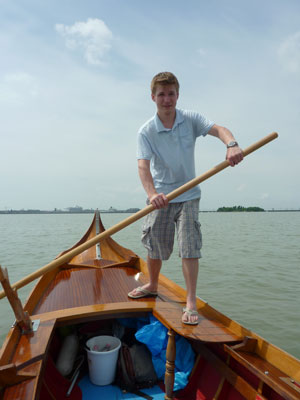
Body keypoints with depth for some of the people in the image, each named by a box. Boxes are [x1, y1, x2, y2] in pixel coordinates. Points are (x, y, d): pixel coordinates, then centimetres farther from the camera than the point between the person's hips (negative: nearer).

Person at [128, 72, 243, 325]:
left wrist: (232, 144, -41)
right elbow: (143, 165, -21)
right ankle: (152, 286, 37)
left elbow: (217, 129, -18)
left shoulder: (191, 120, -3)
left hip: (188, 195, 0)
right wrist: (152, 194, -38)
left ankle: (191, 302, 7)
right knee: (155, 245, 10)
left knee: (190, 246, -5)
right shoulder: (146, 131, -8)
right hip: (160, 197, 0)